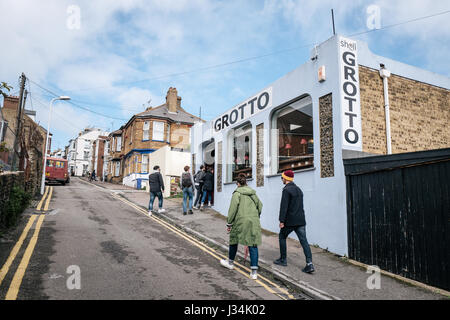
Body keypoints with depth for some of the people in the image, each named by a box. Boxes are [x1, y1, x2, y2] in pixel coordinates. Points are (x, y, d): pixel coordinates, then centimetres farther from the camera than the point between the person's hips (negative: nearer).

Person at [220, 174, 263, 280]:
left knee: (234, 240, 18)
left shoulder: (237, 193, -5)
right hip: (254, 222, 4)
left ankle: (230, 262, 36)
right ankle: (254, 271, 0)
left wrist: (229, 223, -3)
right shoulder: (253, 192, 11)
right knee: (253, 245, 3)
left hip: (241, 221, -4)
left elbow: (233, 208, -10)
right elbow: (259, 206, 13)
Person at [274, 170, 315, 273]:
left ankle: (283, 259, 20)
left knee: (282, 237, 13)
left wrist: (281, 220, -16)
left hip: (290, 221, -7)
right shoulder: (298, 189, 15)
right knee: (304, 240, 1)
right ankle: (309, 264, -7)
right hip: (301, 220, 7)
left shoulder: (286, 189, -11)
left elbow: (284, 206, -17)